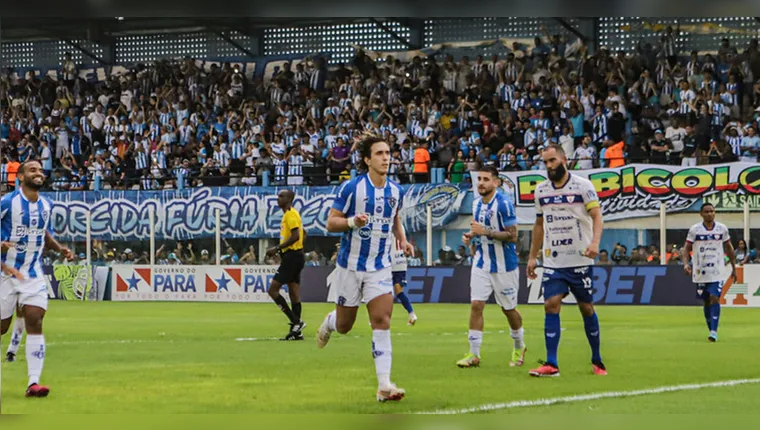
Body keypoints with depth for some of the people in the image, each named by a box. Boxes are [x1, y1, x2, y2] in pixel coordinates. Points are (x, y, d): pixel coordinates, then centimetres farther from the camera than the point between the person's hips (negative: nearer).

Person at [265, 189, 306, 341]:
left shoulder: (290, 214, -13)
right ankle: (296, 331, 8)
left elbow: (295, 236, -23)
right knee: (294, 294, 9)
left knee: (273, 290, -9)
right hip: (295, 256, 10)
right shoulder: (290, 214, 18)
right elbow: (299, 235, 26)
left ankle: (296, 321, -12)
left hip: (292, 256, -10)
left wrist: (277, 248, -22)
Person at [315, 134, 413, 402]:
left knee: (382, 321, -13)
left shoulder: (396, 191, 2)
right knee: (344, 326, 10)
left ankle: (384, 386, -15)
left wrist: (402, 239, 3)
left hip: (380, 267, 2)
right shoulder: (351, 188, -13)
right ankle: (329, 322, 50)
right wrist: (353, 222, -28)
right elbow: (331, 223, -9)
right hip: (350, 265, -2)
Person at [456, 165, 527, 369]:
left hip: (504, 265, -6)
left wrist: (486, 232, -27)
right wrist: (470, 235, 0)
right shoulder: (477, 203, 5)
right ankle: (473, 354, -4)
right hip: (482, 262, 6)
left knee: (508, 309, 9)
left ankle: (519, 348, 32)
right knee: (476, 305, -6)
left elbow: (512, 236, -20)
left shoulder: (503, 203, -18)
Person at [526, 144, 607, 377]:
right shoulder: (541, 190, 9)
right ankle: (551, 364, -11)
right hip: (552, 261, 3)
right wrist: (532, 256, 15)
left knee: (587, 308, 4)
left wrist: (595, 242, -30)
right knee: (551, 305, -10)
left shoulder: (582, 185, -5)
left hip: (579, 260, -3)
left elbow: (596, 216, -13)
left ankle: (597, 360, 18)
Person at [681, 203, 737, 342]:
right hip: (700, 272, 1)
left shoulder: (722, 229, 2)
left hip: (717, 272, -1)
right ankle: (711, 329, 22)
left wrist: (734, 267, 13)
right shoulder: (694, 230, -2)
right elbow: (686, 248, -1)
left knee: (714, 298, -15)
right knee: (706, 302, 9)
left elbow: (728, 247, 12)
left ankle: (714, 331, -17)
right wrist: (686, 263, -19)